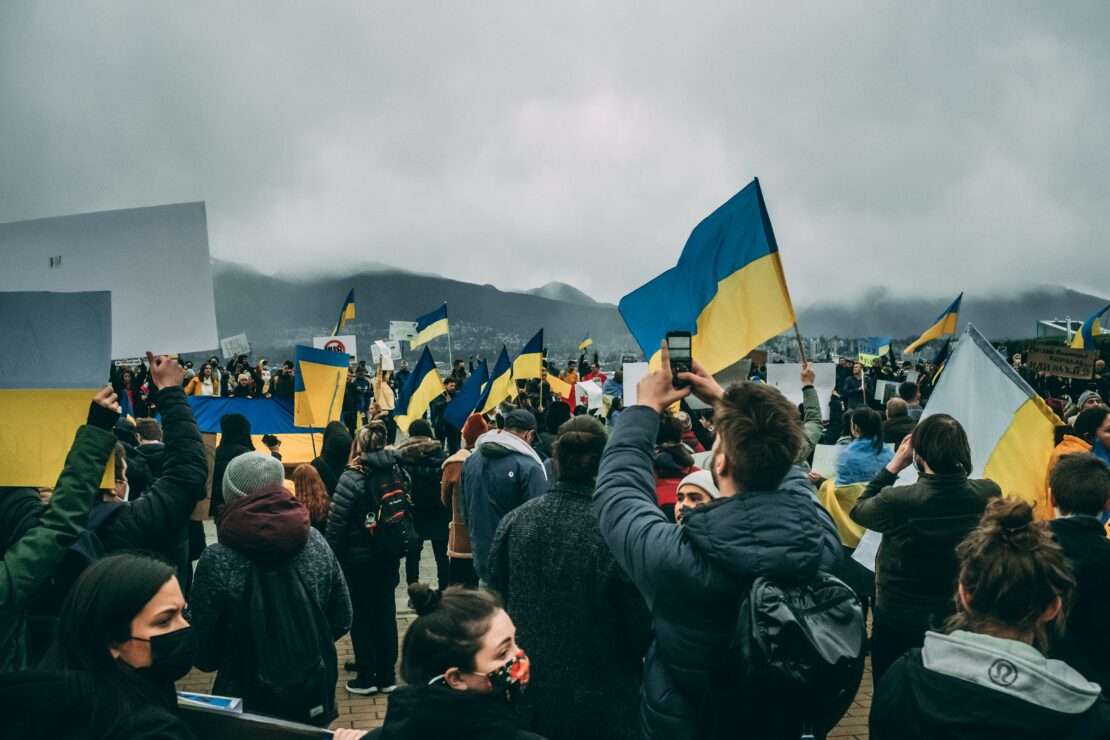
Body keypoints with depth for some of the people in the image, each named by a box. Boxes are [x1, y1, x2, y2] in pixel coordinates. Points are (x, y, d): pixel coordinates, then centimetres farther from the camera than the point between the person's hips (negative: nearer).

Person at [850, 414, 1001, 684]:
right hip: (962, 619, 4)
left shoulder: (898, 501, -28)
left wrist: (894, 465, -6)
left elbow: (858, 510, -6)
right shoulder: (990, 494, -18)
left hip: (899, 621, -4)